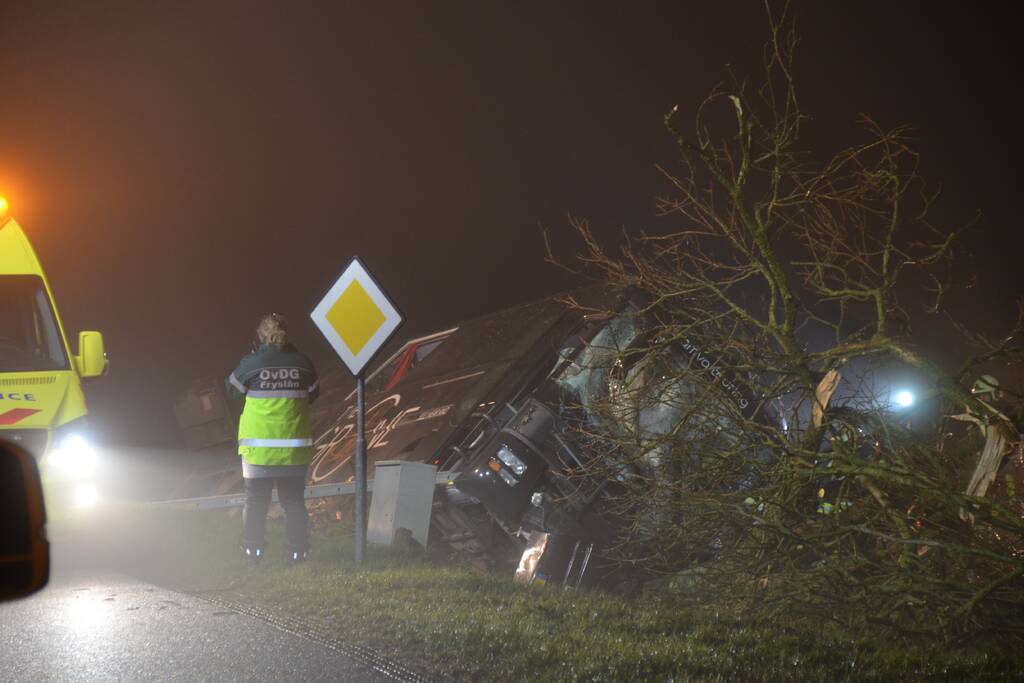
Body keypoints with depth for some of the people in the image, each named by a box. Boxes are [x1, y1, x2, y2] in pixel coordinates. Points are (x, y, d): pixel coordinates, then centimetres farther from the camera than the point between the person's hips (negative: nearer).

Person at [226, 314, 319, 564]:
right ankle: (297, 549, 10)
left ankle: (253, 549, 12)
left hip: (258, 447, -2)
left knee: (255, 500, 10)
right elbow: (313, 394, 11)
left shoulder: (251, 363, -12)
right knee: (294, 500, 11)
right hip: (294, 447, 2)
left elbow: (233, 389, 5)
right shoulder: (302, 363, -3)